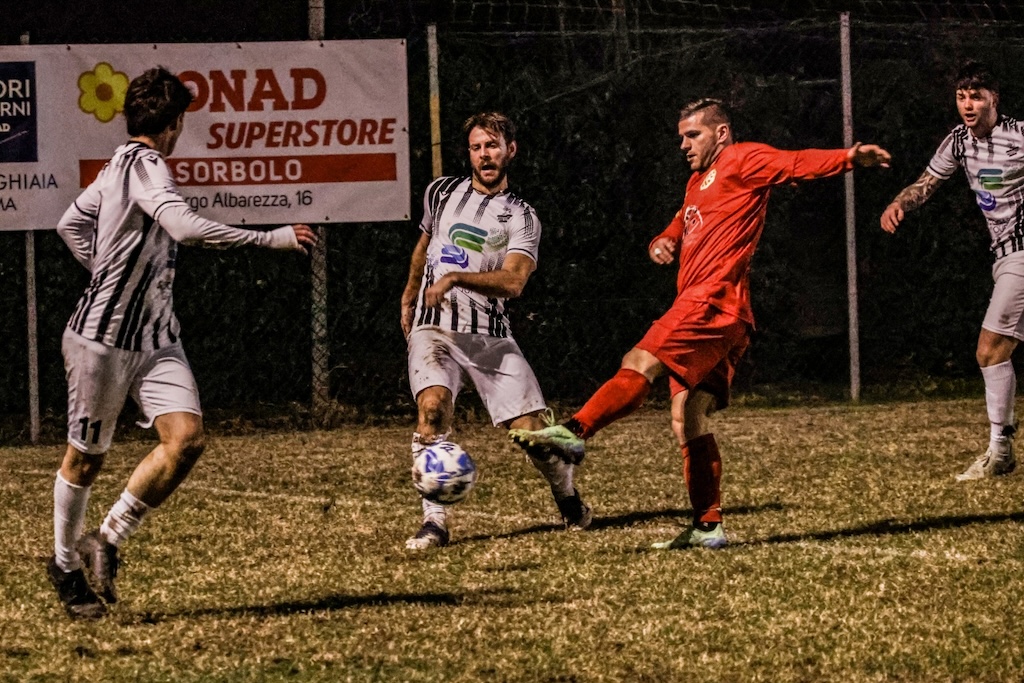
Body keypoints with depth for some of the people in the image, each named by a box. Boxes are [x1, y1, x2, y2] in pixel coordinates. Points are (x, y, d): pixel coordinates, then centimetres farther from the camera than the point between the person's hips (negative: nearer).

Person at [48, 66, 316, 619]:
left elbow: (71, 224, 24)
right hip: (103, 340, -8)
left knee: (186, 438, -10)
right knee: (85, 458, 8)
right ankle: (65, 563, 28)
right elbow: (186, 227, -35)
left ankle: (107, 540, 3)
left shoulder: (121, 165, 9)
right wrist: (273, 239, -31)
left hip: (157, 339, 8)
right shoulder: (143, 165, -18)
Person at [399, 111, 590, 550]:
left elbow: (513, 282, -16)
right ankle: (434, 522, -28)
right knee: (433, 405, -29)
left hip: (490, 335, -1)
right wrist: (409, 296, 39)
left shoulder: (521, 218, 1)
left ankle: (570, 502, 25)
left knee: (531, 429, -7)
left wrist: (456, 277, -29)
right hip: (433, 330, 1)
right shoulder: (441, 193, 11)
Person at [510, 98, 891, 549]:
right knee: (689, 420, 6)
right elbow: (682, 227, 37)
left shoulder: (743, 161, 2)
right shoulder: (699, 182, 29)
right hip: (697, 306, 10)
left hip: (712, 304, -10)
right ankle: (708, 527, 6)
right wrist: (662, 244, 12)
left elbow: (798, 164, -11)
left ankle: (574, 433, -39)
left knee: (640, 363, -25)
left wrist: (850, 157, -29)